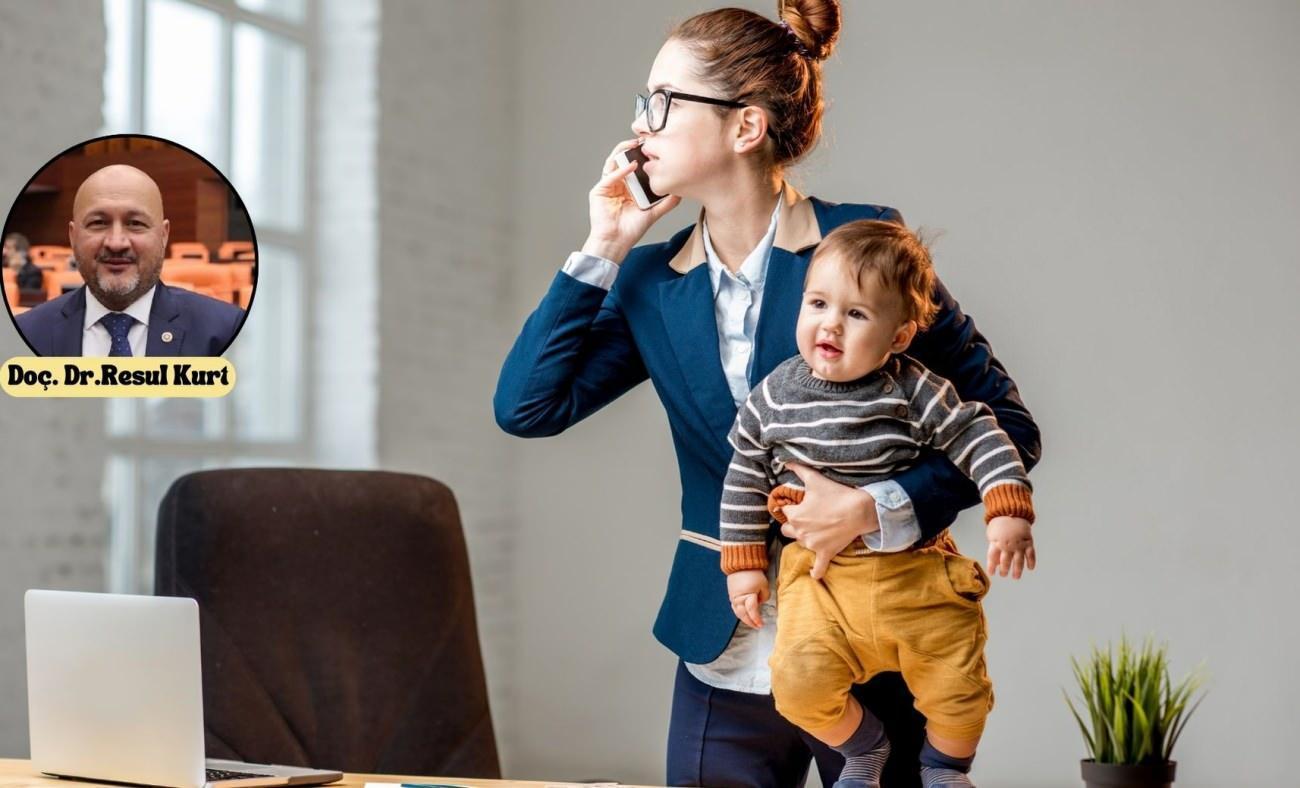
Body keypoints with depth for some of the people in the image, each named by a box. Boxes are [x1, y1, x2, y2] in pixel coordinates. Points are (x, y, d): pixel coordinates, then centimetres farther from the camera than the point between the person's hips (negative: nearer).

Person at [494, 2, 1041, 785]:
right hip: (725, 664, 4)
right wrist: (601, 251, -2)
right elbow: (527, 407, -1)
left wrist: (872, 511, -21)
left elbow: (1007, 426, -8)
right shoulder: (654, 280, 5)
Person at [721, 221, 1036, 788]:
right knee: (799, 681, -19)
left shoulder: (914, 394, -11)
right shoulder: (774, 398, -4)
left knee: (958, 689, 2)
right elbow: (744, 480, 6)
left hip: (917, 573, 0)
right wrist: (744, 565, 7)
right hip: (819, 575, 1)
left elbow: (981, 439, -6)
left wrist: (1009, 513, -18)